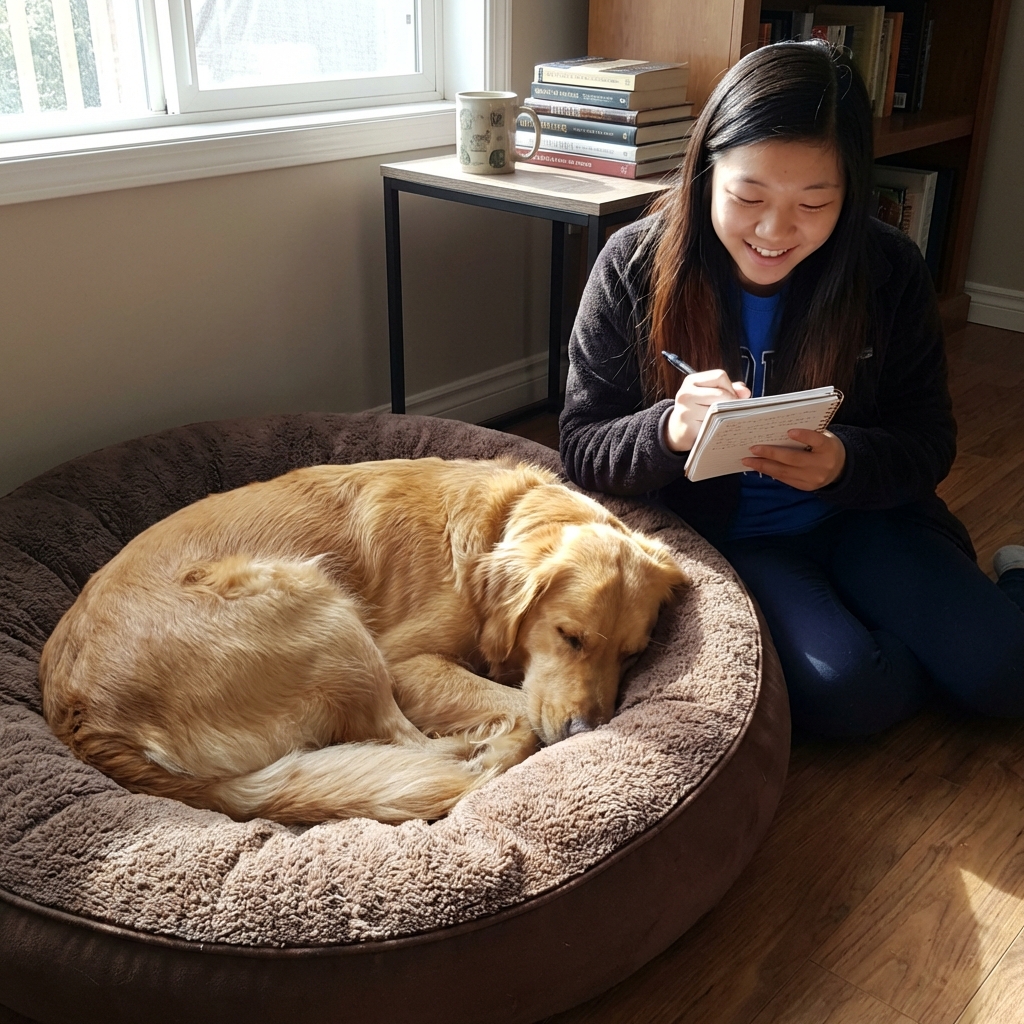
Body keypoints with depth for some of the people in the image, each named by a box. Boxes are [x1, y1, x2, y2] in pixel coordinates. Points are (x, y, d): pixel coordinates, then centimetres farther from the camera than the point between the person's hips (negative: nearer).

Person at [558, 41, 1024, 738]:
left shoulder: (889, 269, -10)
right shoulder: (636, 266, -14)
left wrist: (845, 463, -27)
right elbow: (581, 448, -12)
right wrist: (670, 431, -35)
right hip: (722, 537, -1)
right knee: (844, 692, -27)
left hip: (860, 517, 2)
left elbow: (930, 439, -3)